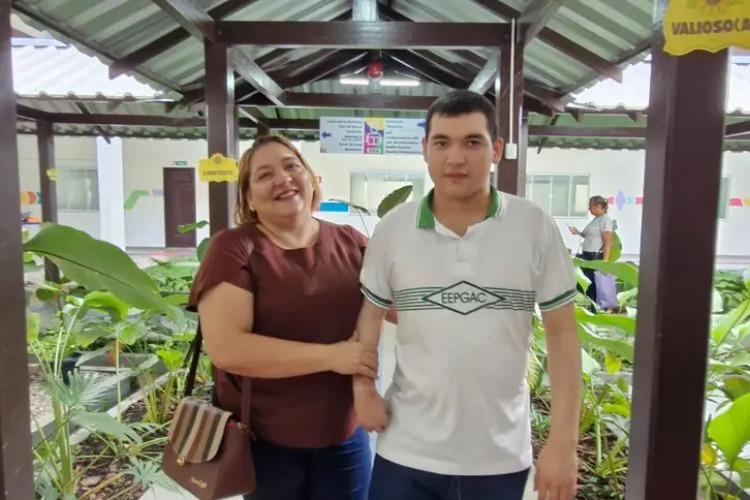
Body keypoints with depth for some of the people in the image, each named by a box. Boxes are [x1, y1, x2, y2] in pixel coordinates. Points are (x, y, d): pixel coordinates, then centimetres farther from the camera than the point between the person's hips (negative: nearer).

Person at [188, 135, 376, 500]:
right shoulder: (233, 248, -11)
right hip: (264, 440, -3)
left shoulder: (350, 243, -1)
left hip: (344, 434, 3)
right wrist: (331, 355, -22)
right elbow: (226, 349, -20)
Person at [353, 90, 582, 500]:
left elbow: (562, 332, -4)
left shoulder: (536, 228, -9)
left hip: (501, 457, 0)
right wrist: (363, 390, -6)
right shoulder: (392, 229, -6)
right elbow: (370, 314, 6)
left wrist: (564, 441, -6)